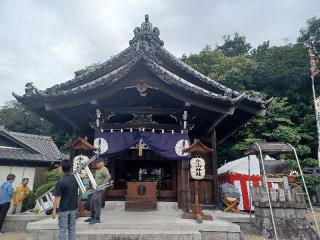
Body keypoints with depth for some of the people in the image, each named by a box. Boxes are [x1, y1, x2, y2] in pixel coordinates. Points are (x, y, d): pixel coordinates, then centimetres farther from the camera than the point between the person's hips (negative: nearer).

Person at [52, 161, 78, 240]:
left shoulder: (60, 182, -19)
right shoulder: (75, 178, -6)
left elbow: (57, 198, -16)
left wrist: (54, 210, -8)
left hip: (64, 209, -4)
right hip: (73, 207, 4)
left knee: (63, 229, 7)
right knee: (72, 228, 15)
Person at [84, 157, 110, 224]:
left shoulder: (104, 169, -13)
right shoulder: (97, 170, 17)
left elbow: (108, 177, -27)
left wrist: (103, 184, -27)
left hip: (99, 189, -9)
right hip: (95, 188, 10)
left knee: (97, 203, -6)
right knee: (92, 202, 14)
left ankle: (97, 219, 3)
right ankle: (92, 217, 27)